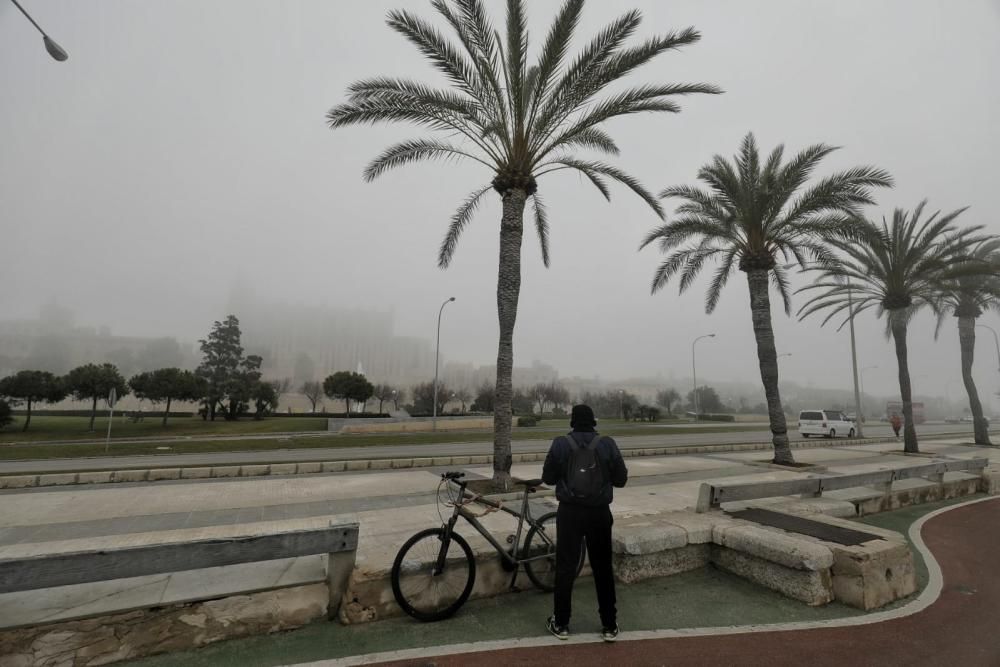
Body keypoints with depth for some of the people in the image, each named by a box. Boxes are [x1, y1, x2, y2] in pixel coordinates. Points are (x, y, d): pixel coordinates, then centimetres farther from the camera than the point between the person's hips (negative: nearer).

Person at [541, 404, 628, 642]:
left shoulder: (560, 444, -8)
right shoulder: (607, 444, -7)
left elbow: (548, 478, -1)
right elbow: (621, 479, -1)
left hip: (570, 512, -1)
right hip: (599, 513, 1)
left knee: (565, 567, 11)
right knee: (603, 568, 16)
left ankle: (561, 624, 22)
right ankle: (609, 625, 25)